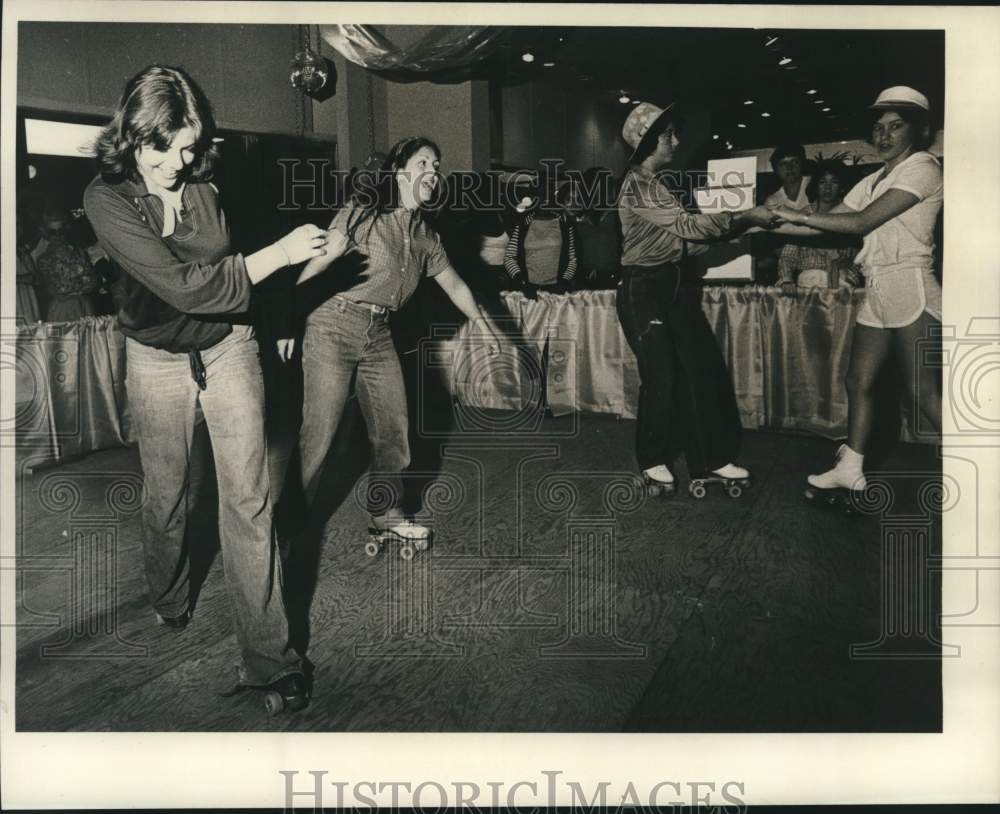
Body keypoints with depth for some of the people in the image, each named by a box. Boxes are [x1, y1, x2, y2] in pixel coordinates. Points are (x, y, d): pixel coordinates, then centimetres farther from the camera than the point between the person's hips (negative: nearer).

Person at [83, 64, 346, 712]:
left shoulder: (208, 182, -9)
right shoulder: (108, 197, -18)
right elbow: (181, 285, -27)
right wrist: (278, 253, -24)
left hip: (229, 348, 1)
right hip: (157, 361, -1)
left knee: (249, 499, -3)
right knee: (167, 496, 15)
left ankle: (268, 657, 4)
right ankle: (169, 604, 46)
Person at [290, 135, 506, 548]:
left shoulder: (425, 235, 13)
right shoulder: (362, 213, -7)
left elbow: (454, 285, 23)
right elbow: (317, 265, -13)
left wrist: (487, 326, 29)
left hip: (379, 335, 7)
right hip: (334, 327, -7)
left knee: (394, 430, 10)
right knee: (318, 434, -7)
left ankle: (386, 515, 28)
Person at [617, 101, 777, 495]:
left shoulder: (661, 182, 13)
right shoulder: (636, 187, -16)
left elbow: (681, 238, 12)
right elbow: (688, 225, -22)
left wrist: (737, 224, 5)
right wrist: (745, 217, -19)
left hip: (671, 284, 9)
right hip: (642, 290, -9)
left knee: (703, 367, 5)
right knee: (661, 375, -4)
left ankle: (710, 459, 14)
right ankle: (653, 461, 16)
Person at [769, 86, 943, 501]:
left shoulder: (923, 168, -6)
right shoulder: (873, 181, 19)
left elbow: (862, 222, -15)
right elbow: (828, 223, 15)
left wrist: (799, 215, -10)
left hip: (909, 288, -8)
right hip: (876, 293, 8)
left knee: (924, 391, -9)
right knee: (859, 381, 8)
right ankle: (850, 469, 17)